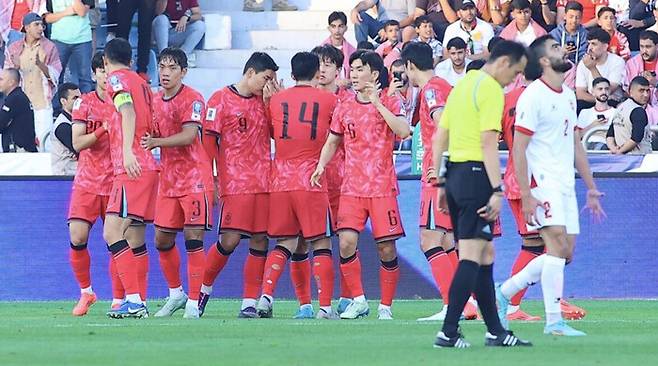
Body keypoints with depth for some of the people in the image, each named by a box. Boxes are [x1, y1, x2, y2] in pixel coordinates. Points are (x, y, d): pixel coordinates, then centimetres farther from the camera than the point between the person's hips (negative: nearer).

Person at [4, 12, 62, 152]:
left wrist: (40, 64, -19)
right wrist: (15, 67, -15)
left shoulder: (49, 47, 4)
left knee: (43, 139, -10)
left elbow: (54, 75, 0)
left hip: (42, 103, -2)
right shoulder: (14, 49, 9)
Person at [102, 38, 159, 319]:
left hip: (131, 169, -9)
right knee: (135, 240, 12)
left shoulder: (117, 79, -3)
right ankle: (140, 304, 13)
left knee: (112, 233, -14)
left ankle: (134, 300, -23)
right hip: (147, 167, 9)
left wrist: (127, 151, -29)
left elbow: (129, 112, -19)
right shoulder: (141, 83, 21)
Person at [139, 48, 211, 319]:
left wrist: (156, 142, -31)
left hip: (195, 178, -7)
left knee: (193, 238, -9)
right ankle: (176, 294, 25)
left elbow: (189, 135, -22)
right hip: (168, 179, 7)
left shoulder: (192, 99, -10)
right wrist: (146, 141, -1)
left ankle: (193, 302, -7)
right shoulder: (156, 101, 13)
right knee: (162, 240, 8)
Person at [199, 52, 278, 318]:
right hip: (235, 183, -5)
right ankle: (204, 288, 12)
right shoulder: (222, 99, -1)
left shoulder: (264, 101, 15)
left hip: (264, 182, 5)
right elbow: (209, 140, -2)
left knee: (260, 241, 0)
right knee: (230, 240, -9)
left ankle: (250, 302, 4)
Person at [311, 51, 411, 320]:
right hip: (352, 187, 3)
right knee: (346, 242, -12)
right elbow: (332, 142, 20)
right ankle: (358, 301, 2)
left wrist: (377, 104, -20)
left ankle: (385, 306, 10)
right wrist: (321, 165, 3)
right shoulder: (344, 108, 10)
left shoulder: (390, 103, -1)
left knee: (386, 249, -3)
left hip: (382, 187, -3)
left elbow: (403, 131, -18)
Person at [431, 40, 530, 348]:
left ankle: (495, 331, 16)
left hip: (454, 172, 9)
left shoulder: (462, 85, 18)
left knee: (485, 254, 13)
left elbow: (439, 138, 19)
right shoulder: (491, 89, -9)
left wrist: (440, 183, 22)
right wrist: (497, 190, -19)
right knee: (472, 256, -8)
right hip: (476, 174, -9)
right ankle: (448, 332, -13)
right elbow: (489, 142, -18)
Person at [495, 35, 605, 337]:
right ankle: (554, 322, -12)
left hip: (566, 184, 8)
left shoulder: (568, 96, 16)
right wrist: (525, 195, -19)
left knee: (564, 253, 6)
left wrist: (591, 187, 19)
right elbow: (518, 148, -13)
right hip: (542, 181, -8)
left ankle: (504, 292, 19)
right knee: (558, 246, -15)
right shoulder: (533, 96, -10)